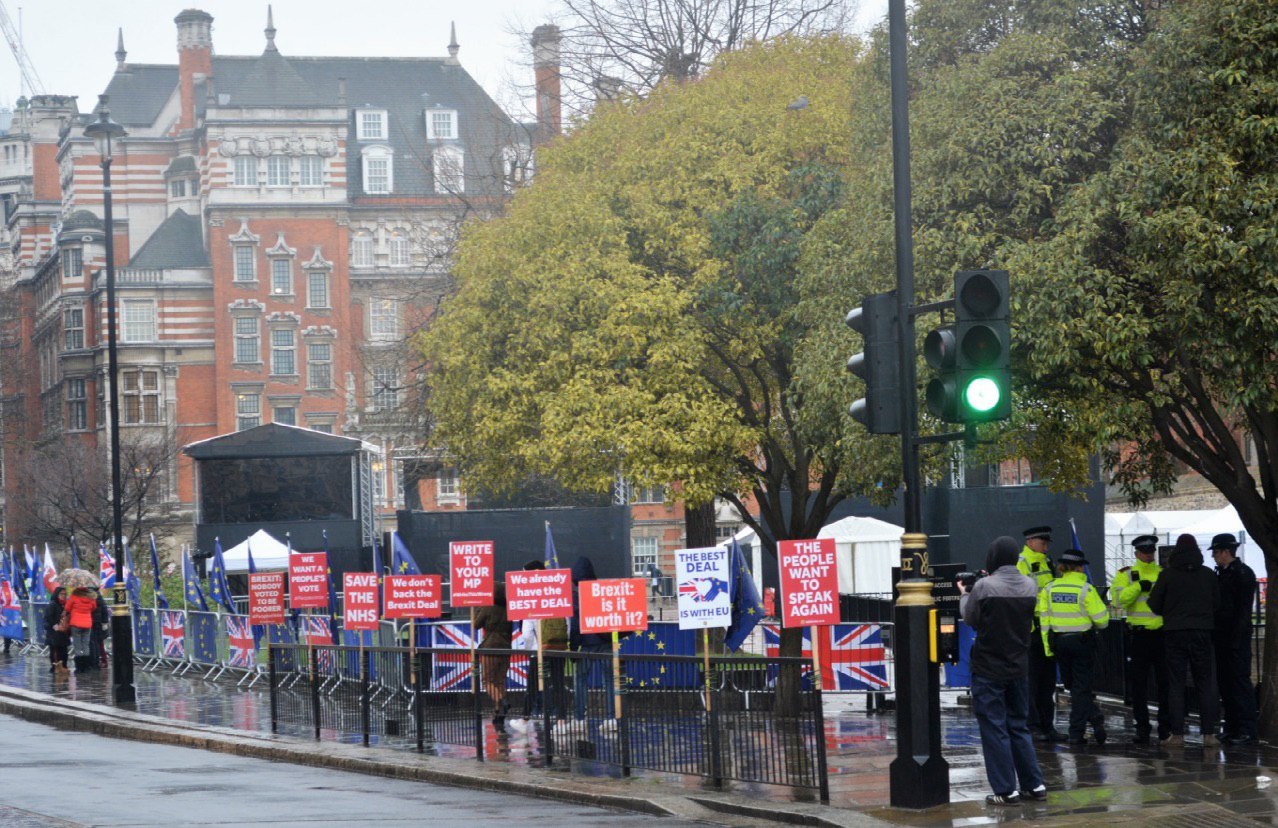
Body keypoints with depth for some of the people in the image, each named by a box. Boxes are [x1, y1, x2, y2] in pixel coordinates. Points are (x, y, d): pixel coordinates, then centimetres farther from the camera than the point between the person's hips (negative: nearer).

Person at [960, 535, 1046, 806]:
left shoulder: (984, 587, -16)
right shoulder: (1030, 585, 0)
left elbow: (970, 618, -4)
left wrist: (964, 594, 17)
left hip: (989, 669, -5)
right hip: (1019, 668, 5)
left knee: (994, 728, 1)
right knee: (1019, 726, 16)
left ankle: (1007, 790, 1)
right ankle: (1034, 785, 17)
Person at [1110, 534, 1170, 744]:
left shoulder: (1165, 573, 10)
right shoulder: (1126, 575, 5)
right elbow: (1118, 600, -11)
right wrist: (1139, 587, -19)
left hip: (1162, 633, 1)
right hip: (1138, 635, -1)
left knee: (1165, 682, 3)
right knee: (1138, 684, 3)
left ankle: (1166, 727, 12)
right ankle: (1142, 728, 10)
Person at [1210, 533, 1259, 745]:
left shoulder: (1243, 573, -9)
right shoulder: (1221, 574, 17)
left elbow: (1244, 609, -15)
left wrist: (1236, 638, -20)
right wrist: (1214, 635, 14)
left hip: (1237, 639, -9)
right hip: (1222, 638, 9)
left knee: (1240, 681, -9)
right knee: (1225, 681, 10)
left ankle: (1249, 731, -8)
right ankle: (1232, 729, 15)